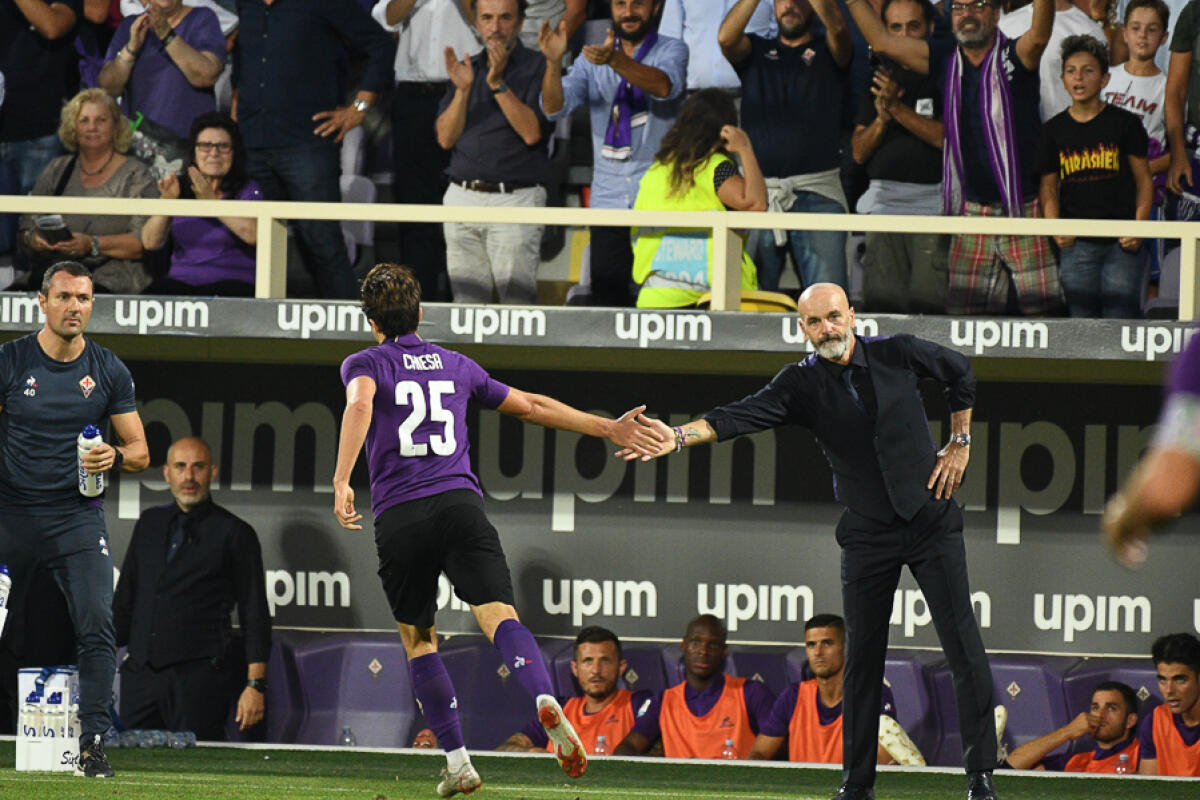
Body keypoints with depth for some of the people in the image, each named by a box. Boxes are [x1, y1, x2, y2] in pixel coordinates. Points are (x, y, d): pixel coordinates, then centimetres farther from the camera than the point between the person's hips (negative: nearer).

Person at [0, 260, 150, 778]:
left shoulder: (109, 371, 4)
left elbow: (140, 452, 9)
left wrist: (116, 457, -14)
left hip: (78, 516, 1)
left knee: (97, 628, -13)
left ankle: (92, 744, -11)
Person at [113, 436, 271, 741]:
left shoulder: (234, 533, 4)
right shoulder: (149, 524, 17)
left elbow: (255, 615, 1)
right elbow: (124, 599, 22)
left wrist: (256, 685, -6)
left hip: (200, 675, -4)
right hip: (140, 673, 4)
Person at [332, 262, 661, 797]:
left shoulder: (364, 364, 11)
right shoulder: (455, 365, 22)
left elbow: (360, 404, -14)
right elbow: (532, 407, 28)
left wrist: (341, 482, -21)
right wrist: (608, 428, 37)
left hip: (399, 516, -1)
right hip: (460, 503, 1)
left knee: (417, 639, 15)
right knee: (498, 617, -15)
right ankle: (546, 701, -45)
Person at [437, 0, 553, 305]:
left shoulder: (538, 68, 1)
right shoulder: (466, 68, 16)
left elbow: (532, 132, -11)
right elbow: (446, 138, 9)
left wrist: (498, 85, -16)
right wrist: (462, 89, -5)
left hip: (515, 197, -5)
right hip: (462, 197, 5)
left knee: (517, 301, -12)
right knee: (467, 302, 2)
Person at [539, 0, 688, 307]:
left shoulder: (671, 51, 2)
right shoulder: (592, 58, 11)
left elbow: (665, 86, -21)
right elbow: (555, 108, -2)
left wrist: (616, 62, -39)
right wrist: (554, 63, -23)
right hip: (608, 201, 3)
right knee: (605, 298, -1)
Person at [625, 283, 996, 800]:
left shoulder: (897, 354, -4)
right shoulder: (803, 383, -6)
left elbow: (959, 370, 15)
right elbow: (744, 415, -20)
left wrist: (959, 443, 11)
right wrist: (679, 437, -36)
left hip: (930, 522, -1)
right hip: (867, 536, 1)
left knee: (963, 646, -5)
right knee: (862, 657, 2)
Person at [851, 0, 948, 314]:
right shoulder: (879, 76, 17)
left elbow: (949, 138, -9)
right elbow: (859, 152, 15)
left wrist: (898, 109, -12)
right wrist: (881, 119, -4)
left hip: (933, 201, -4)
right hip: (884, 200, 4)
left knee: (928, 299, -14)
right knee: (881, 300, -5)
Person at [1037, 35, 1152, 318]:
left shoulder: (1125, 123, 2)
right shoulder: (1054, 130, 9)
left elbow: (1144, 181, 5)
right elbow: (1049, 186, 12)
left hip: (1120, 243, -2)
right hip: (1077, 242, 2)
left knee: (1121, 319, -5)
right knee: (1081, 318, 1)